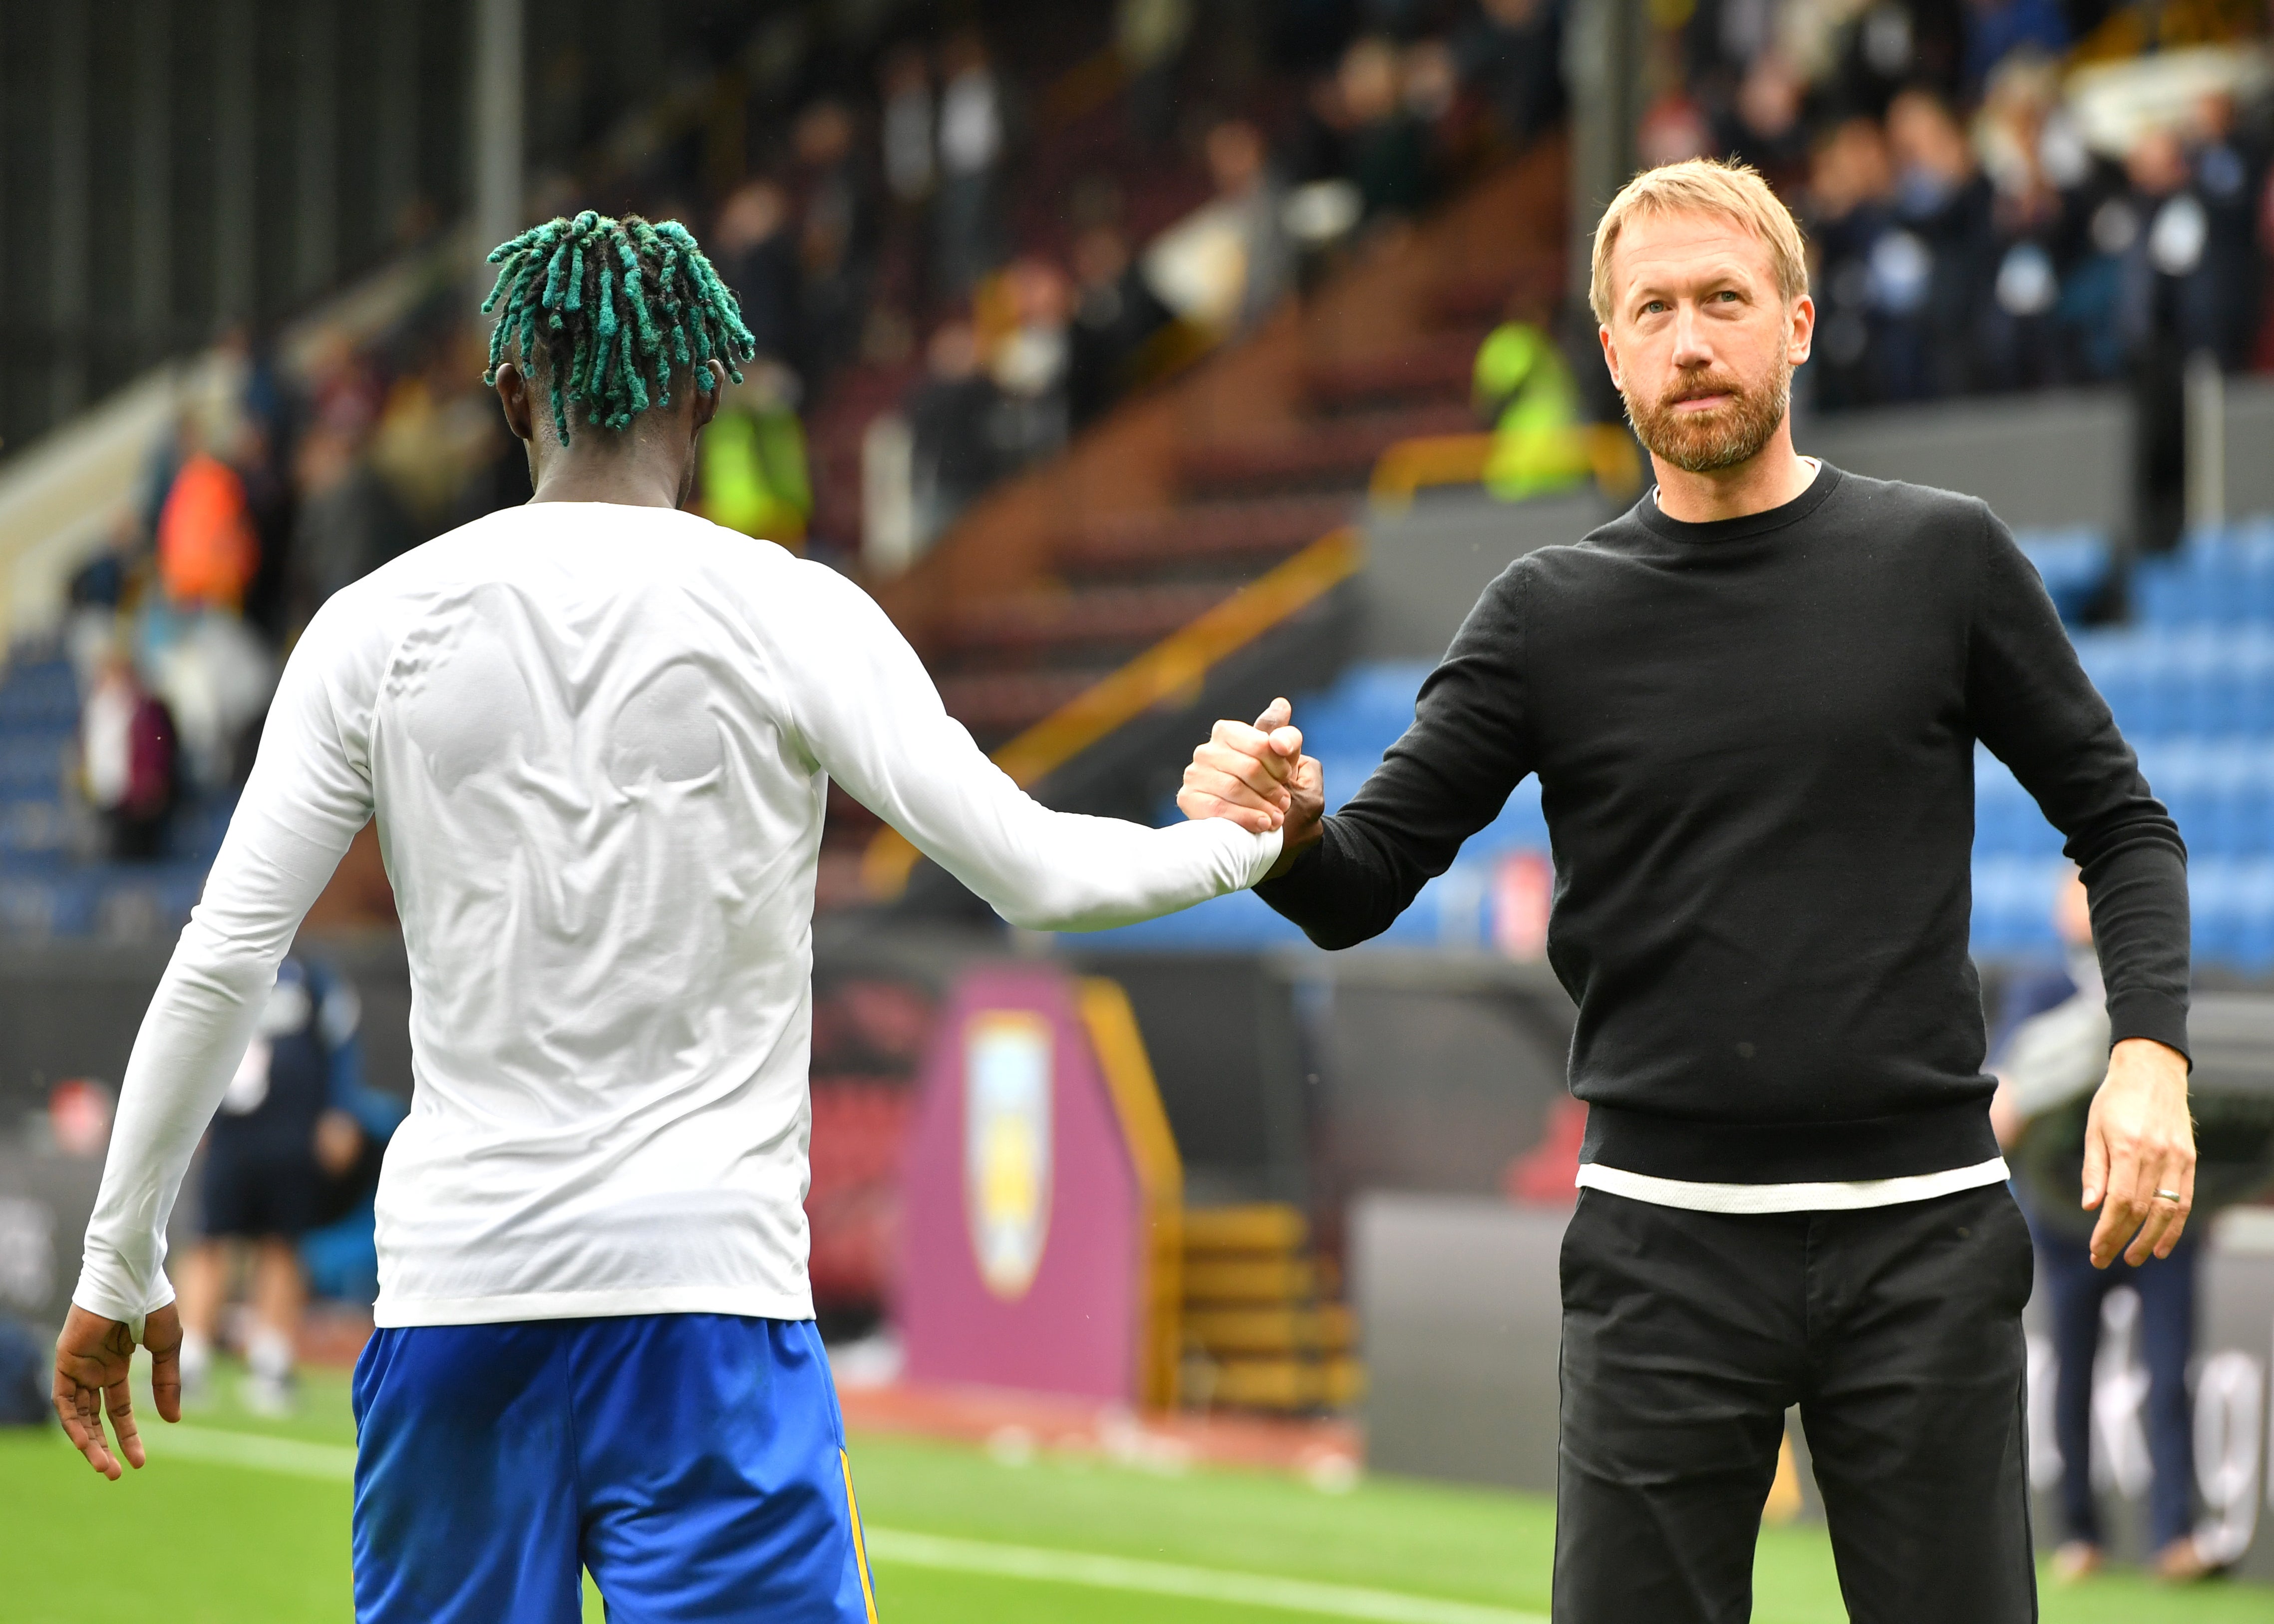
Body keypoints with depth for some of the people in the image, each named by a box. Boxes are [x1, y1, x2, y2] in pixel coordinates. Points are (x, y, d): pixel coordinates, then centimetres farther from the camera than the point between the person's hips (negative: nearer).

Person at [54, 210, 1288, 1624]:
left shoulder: (378, 624, 4)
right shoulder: (791, 615, -2)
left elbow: (220, 964, 3)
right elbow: (1034, 872, -3)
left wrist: (123, 1267, 12)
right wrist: (1235, 847, 17)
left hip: (451, 1300, 3)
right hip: (706, 1293, -2)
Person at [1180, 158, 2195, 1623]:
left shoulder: (1943, 558, 3)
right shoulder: (1551, 613, 4)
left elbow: (2120, 824, 10)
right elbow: (1363, 888, 4)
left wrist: (2150, 1051, -6)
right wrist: (1288, 831, -20)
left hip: (1924, 1232, 0)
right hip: (1666, 1242, 0)